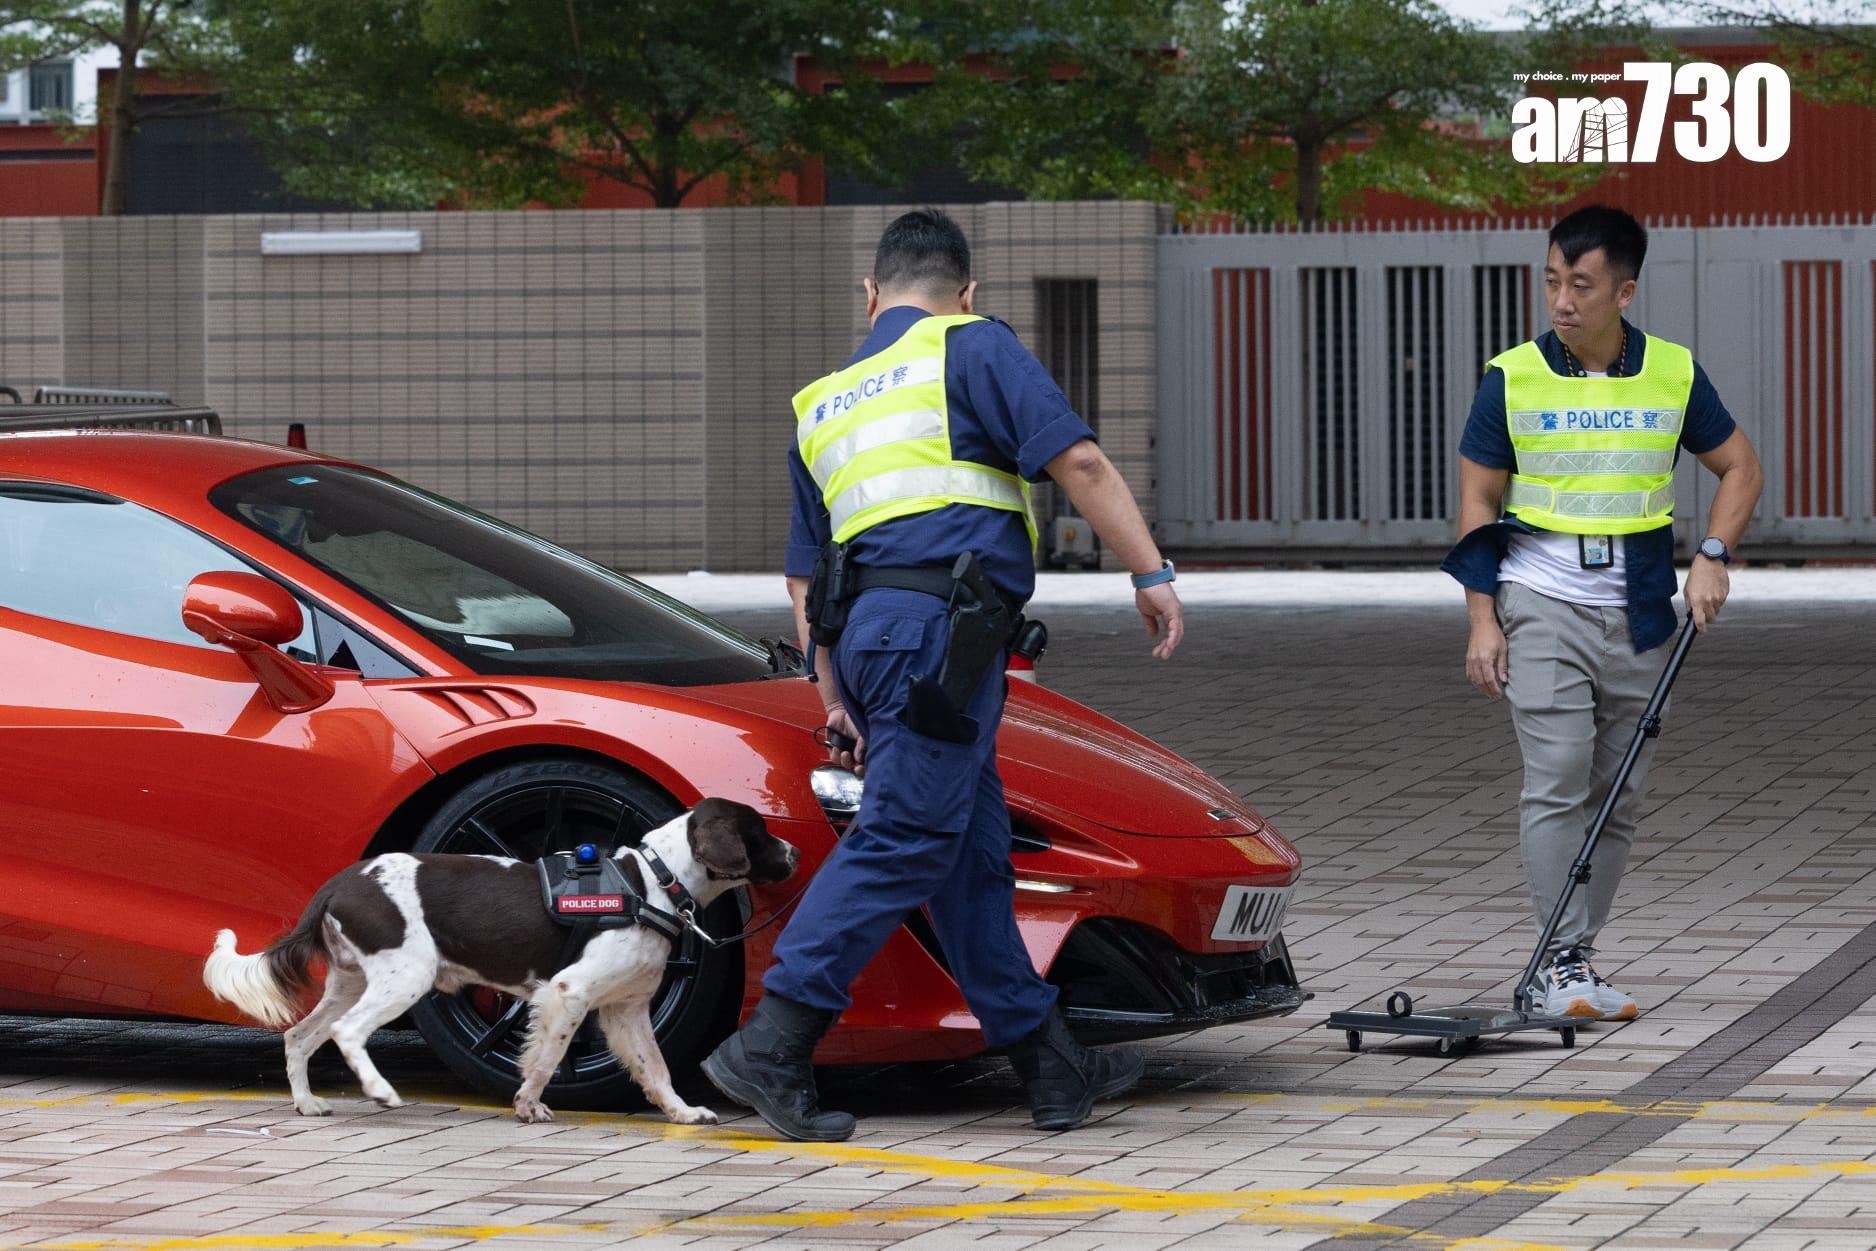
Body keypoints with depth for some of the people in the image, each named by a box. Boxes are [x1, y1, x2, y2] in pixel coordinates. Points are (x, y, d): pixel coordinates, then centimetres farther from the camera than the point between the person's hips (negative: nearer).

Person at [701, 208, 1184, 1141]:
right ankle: (771, 1047, -17)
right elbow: (1077, 460, -6)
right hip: (940, 619, -8)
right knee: (904, 839, -11)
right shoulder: (971, 349, 6)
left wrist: (833, 692, 25)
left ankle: (1050, 1063, 13)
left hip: (869, 630, 8)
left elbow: (805, 572, 25)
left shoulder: (824, 406, 26)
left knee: (973, 851, 10)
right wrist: (1150, 573, -4)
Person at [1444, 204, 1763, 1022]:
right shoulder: (1512, 379, -2)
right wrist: (1483, 620, -3)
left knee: (1621, 796, 5)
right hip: (1539, 606, -3)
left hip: (1636, 614, 3)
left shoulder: (1674, 375, 2)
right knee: (1558, 779, -13)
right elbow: (1478, 502, 3)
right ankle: (1561, 963, -13)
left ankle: (1570, 963, 15)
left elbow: (1739, 467, 13)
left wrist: (1713, 555, -3)